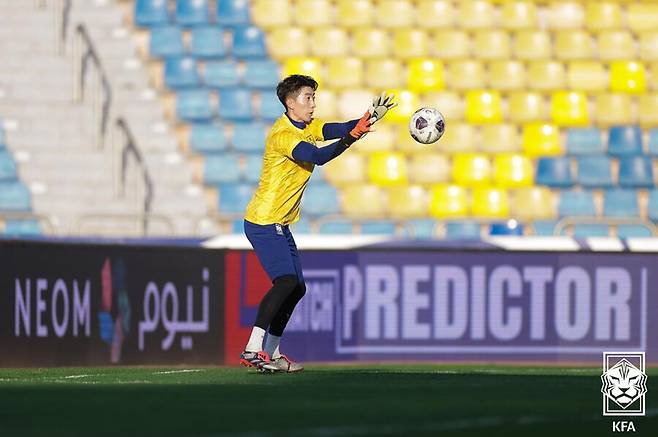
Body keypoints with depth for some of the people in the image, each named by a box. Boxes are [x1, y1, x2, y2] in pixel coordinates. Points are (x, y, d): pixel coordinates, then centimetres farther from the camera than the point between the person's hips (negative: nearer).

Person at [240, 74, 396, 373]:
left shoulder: (305, 127, 10)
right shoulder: (283, 134, -19)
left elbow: (335, 130, -6)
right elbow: (316, 156, -34)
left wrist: (371, 117, -21)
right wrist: (350, 138, -42)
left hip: (280, 225, 10)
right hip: (264, 222, -10)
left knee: (296, 288, 10)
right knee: (286, 281, -22)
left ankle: (271, 353, 16)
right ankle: (252, 351, -24)